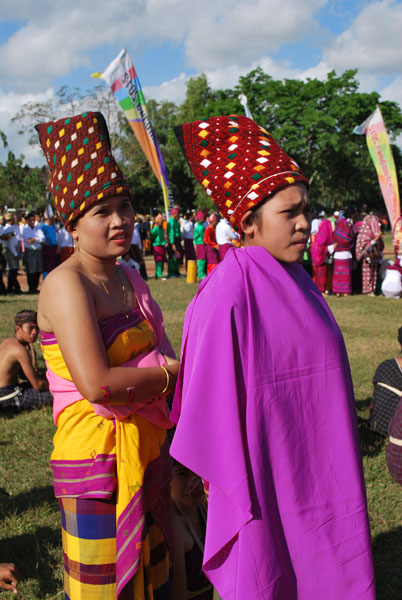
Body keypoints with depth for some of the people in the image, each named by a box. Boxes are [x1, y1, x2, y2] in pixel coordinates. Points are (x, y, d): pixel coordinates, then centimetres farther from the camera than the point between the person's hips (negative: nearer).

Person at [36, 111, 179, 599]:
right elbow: (97, 384, -27)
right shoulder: (66, 284, -17)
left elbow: (163, 352, 15)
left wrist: (166, 366, -7)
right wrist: (170, 374, -13)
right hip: (97, 454, -8)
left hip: (147, 446, 8)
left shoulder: (128, 278, 9)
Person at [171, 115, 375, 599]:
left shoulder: (292, 280, 5)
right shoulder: (229, 295, -23)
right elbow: (215, 401, -20)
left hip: (311, 468, 8)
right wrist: (233, 493, -15)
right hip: (263, 474, -8)